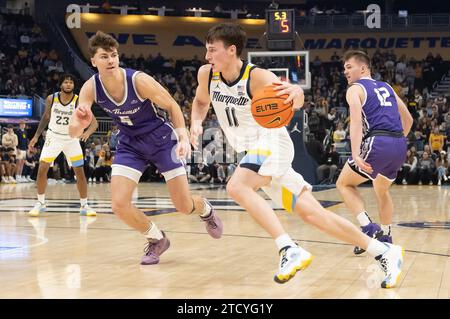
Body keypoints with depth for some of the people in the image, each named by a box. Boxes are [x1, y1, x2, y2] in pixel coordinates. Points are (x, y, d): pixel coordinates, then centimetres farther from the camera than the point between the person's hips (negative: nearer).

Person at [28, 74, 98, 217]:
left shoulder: (79, 102, -17)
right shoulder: (51, 98, -9)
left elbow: (94, 123, -20)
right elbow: (46, 117, 8)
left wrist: (88, 132, -41)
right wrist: (36, 136, 7)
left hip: (72, 138, -1)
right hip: (54, 137, 1)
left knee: (80, 172, -1)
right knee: (42, 169, -9)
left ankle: (84, 206, 12)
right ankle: (41, 204, 5)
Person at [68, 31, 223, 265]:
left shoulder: (139, 81, -27)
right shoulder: (90, 88, -18)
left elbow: (172, 106, -11)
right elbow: (73, 132, -17)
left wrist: (183, 137, -23)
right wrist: (80, 123, -41)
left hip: (161, 139, -3)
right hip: (130, 144, 3)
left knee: (184, 206, -2)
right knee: (119, 204, -13)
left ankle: (206, 210, 37)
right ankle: (157, 239, 14)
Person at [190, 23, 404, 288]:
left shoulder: (257, 77, -18)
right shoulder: (207, 74, 0)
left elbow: (296, 102, -27)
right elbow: (201, 101, 20)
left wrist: (296, 93, -51)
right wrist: (197, 122, 0)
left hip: (272, 143, -7)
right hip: (254, 151, 7)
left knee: (237, 187, -32)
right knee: (312, 213, 2)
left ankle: (291, 251, -33)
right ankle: (385, 251, 8)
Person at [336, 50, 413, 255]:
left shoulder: (355, 89, 5)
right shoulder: (386, 87, 25)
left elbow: (356, 121, -13)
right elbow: (408, 119, 29)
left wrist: (356, 155, -23)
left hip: (377, 143, -7)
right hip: (400, 145, 7)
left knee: (344, 184, 9)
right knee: (381, 190, 29)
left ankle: (369, 228, -7)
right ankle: (385, 237, 33)